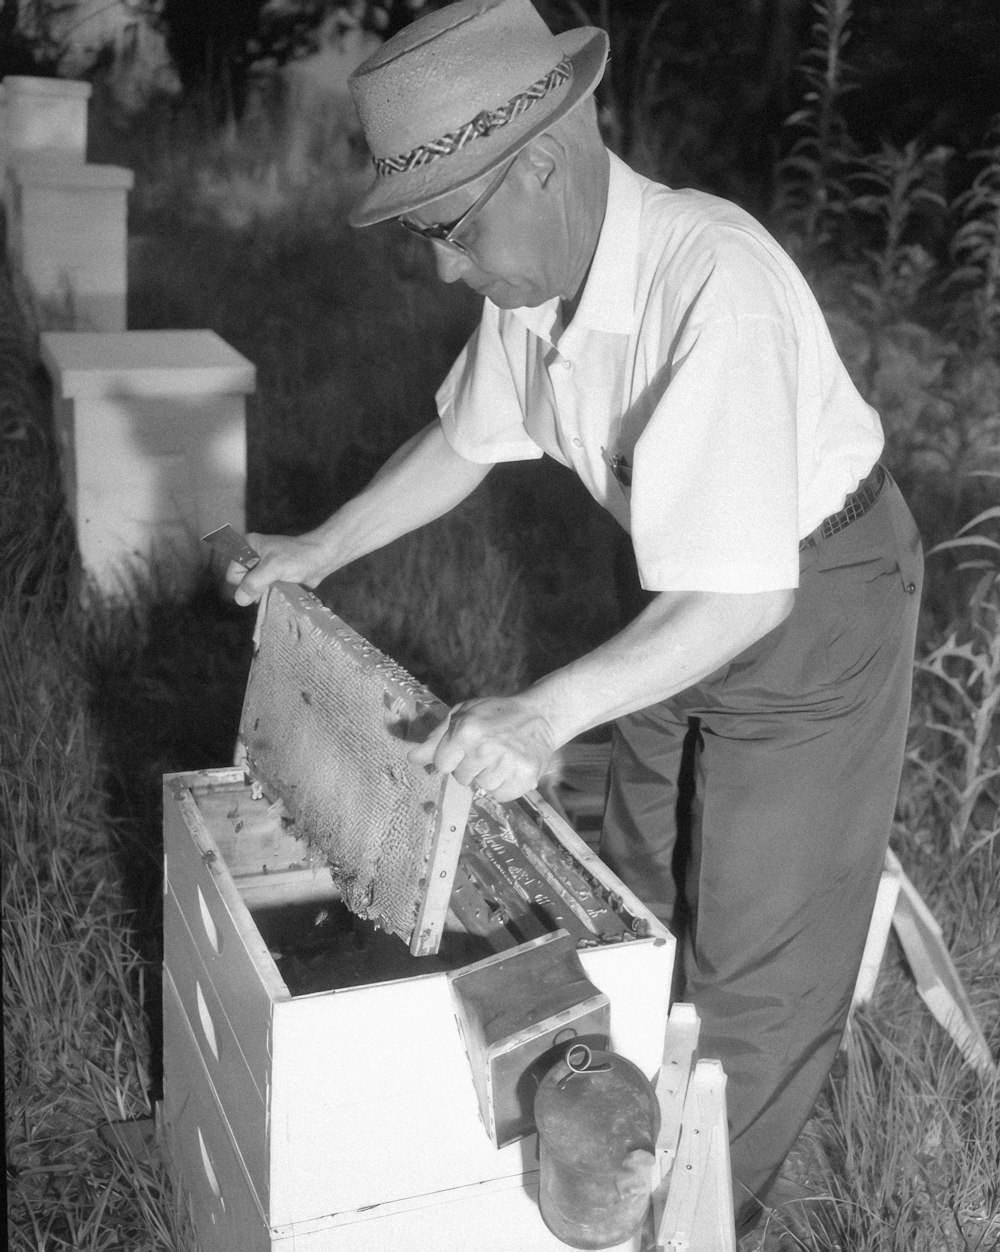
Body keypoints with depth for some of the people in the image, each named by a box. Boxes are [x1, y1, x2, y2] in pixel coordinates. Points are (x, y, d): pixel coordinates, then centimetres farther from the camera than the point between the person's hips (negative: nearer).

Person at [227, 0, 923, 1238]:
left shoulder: (712, 287, -36)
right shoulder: (535, 274, -11)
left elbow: (747, 595, -37)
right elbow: (463, 439, 7)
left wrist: (546, 711, -46)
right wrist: (319, 551, 3)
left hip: (809, 598, -8)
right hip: (700, 589, 8)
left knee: (751, 958, 6)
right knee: (643, 894, 20)